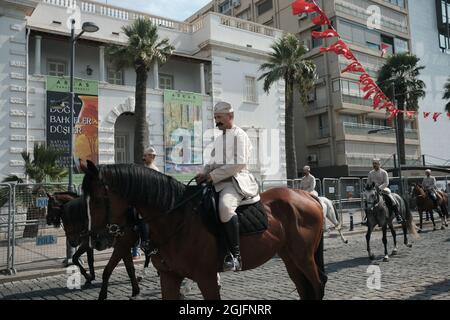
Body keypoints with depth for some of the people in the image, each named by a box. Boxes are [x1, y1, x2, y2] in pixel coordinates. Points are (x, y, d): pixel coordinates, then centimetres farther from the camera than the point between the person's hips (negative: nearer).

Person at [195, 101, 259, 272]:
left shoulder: (239, 135, -3)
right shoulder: (219, 139, 23)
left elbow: (239, 164, -15)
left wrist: (213, 175, -15)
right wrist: (204, 174, 4)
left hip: (236, 180, -9)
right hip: (217, 181, 9)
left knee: (225, 206, -37)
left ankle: (235, 255, -32)